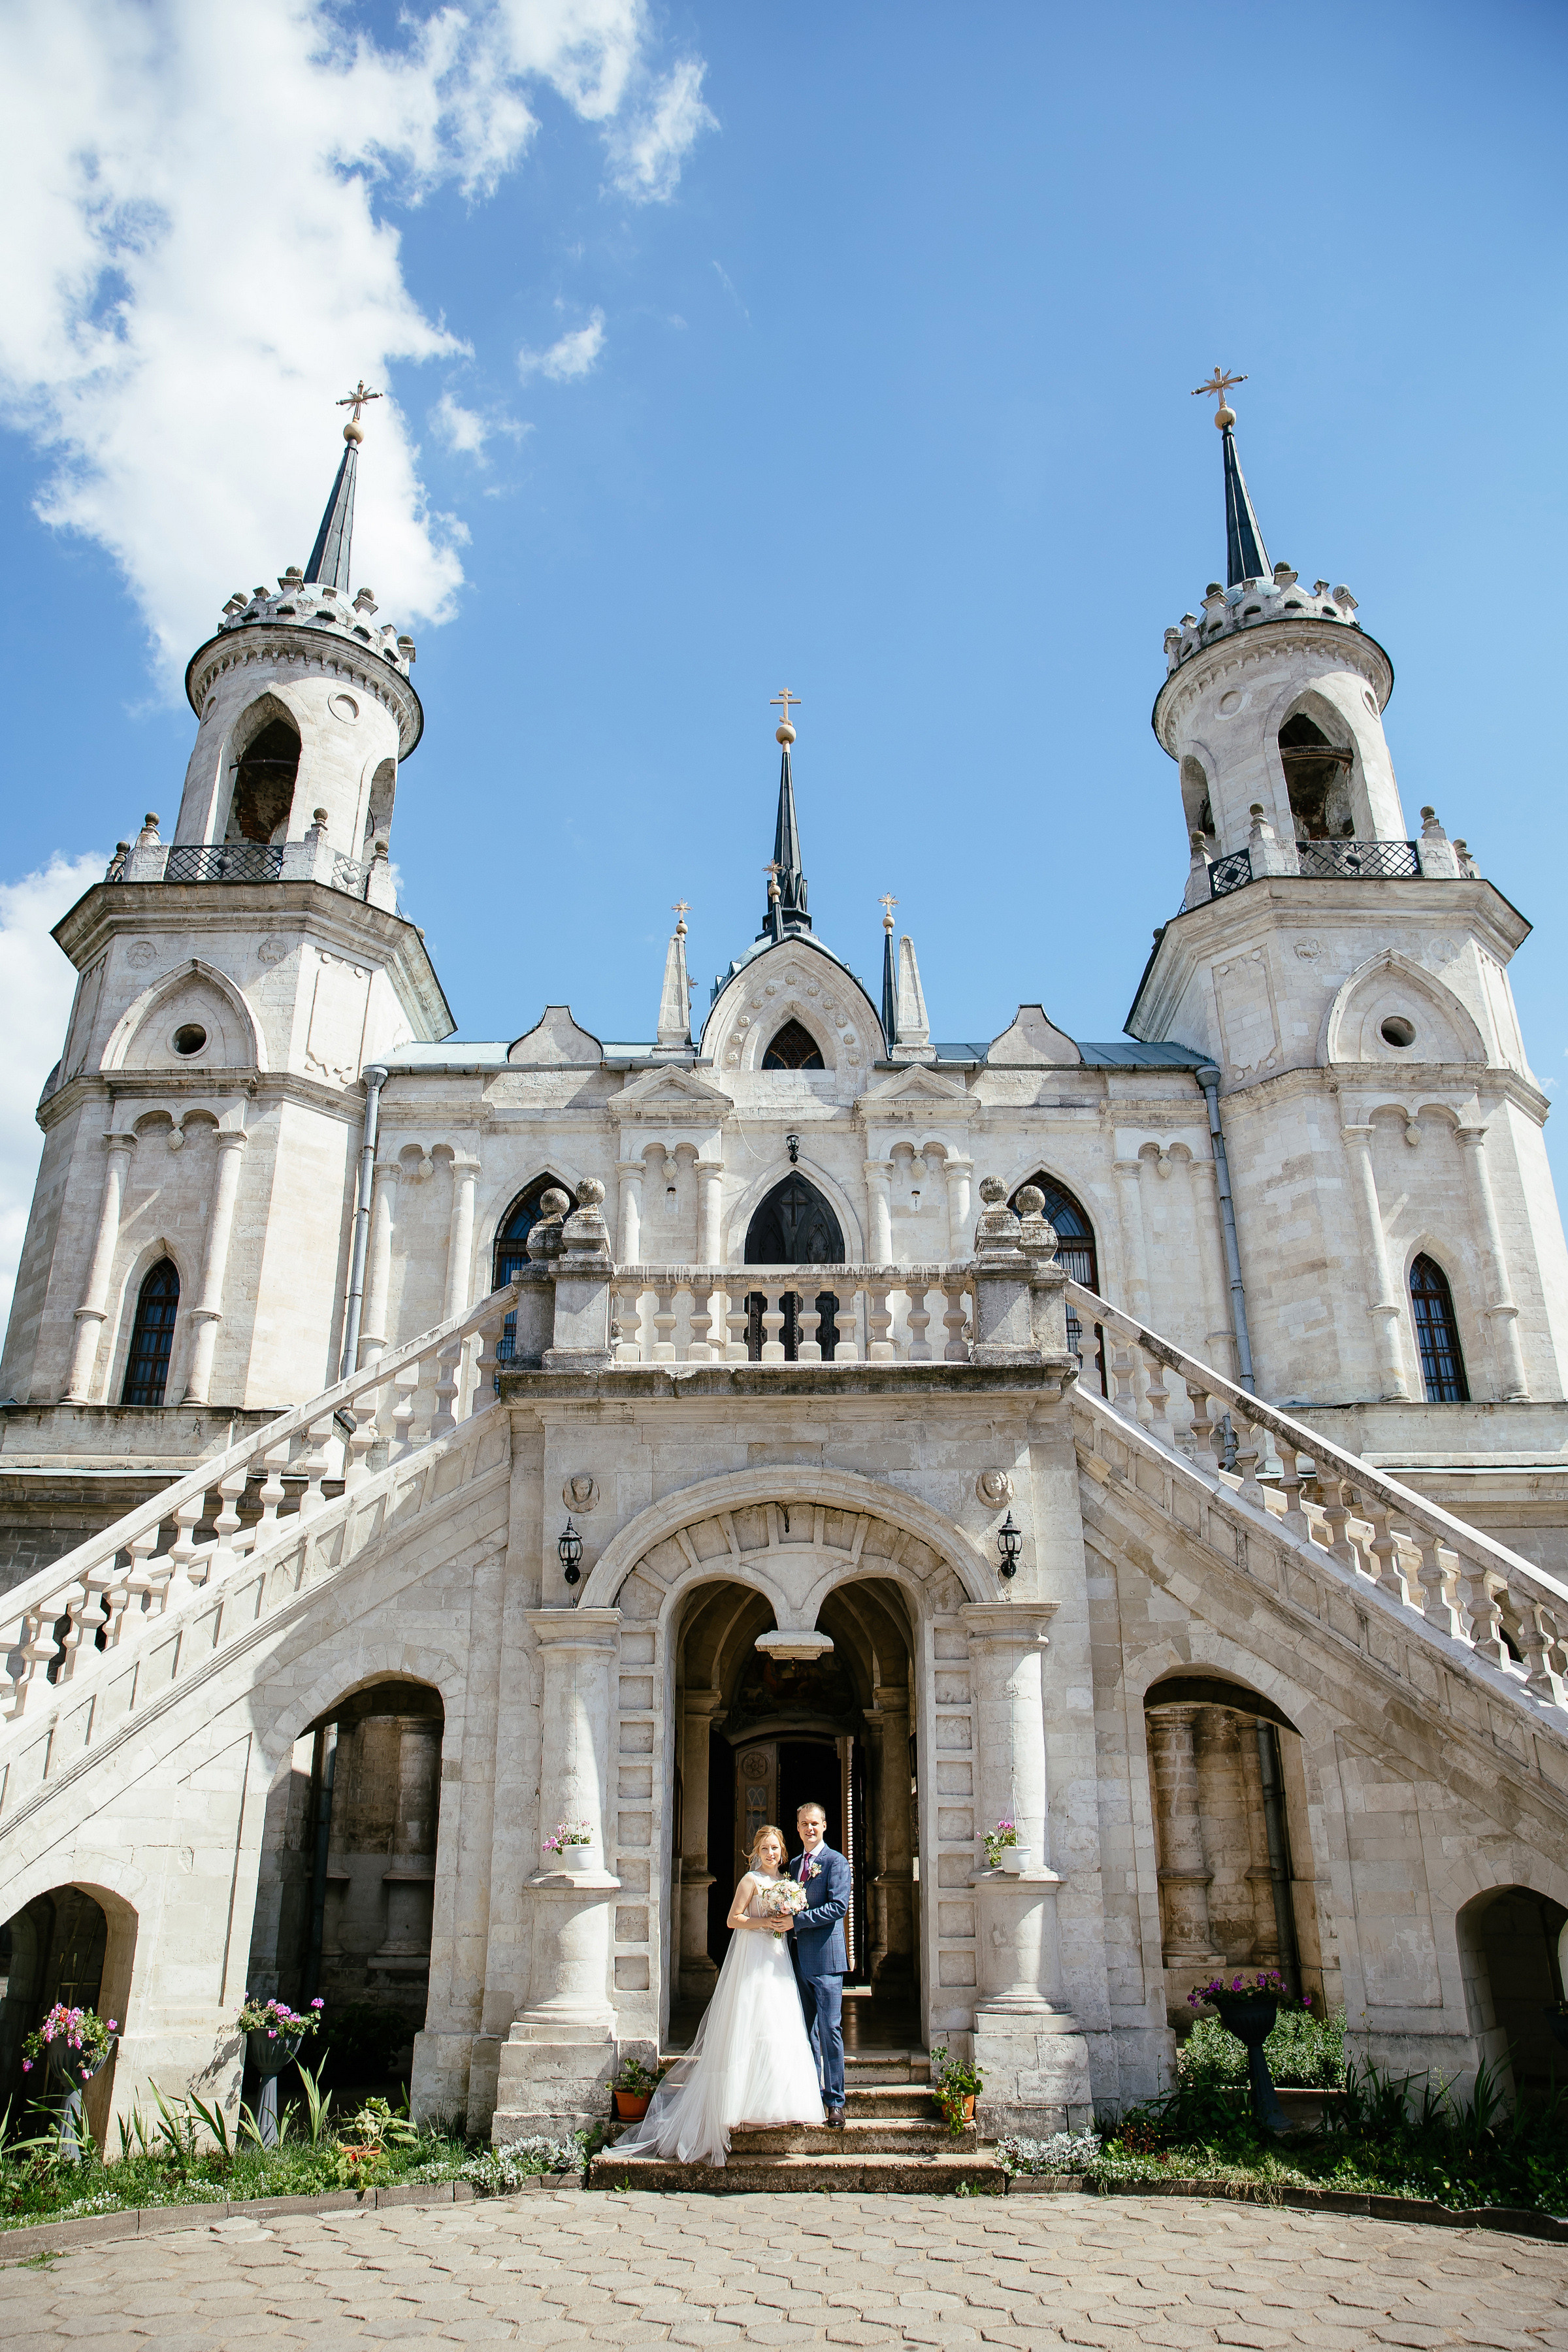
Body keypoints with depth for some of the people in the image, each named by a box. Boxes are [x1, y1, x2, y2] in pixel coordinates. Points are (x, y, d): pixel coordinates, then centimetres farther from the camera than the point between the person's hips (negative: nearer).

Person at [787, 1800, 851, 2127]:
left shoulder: (836, 1862, -6)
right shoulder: (794, 1864, 17)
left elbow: (838, 1906, -16)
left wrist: (796, 1920, -18)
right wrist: (784, 1917, 3)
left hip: (826, 1956, -6)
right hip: (798, 1959, 7)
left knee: (830, 2030, -4)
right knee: (805, 2032, 11)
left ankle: (835, 2102, 4)